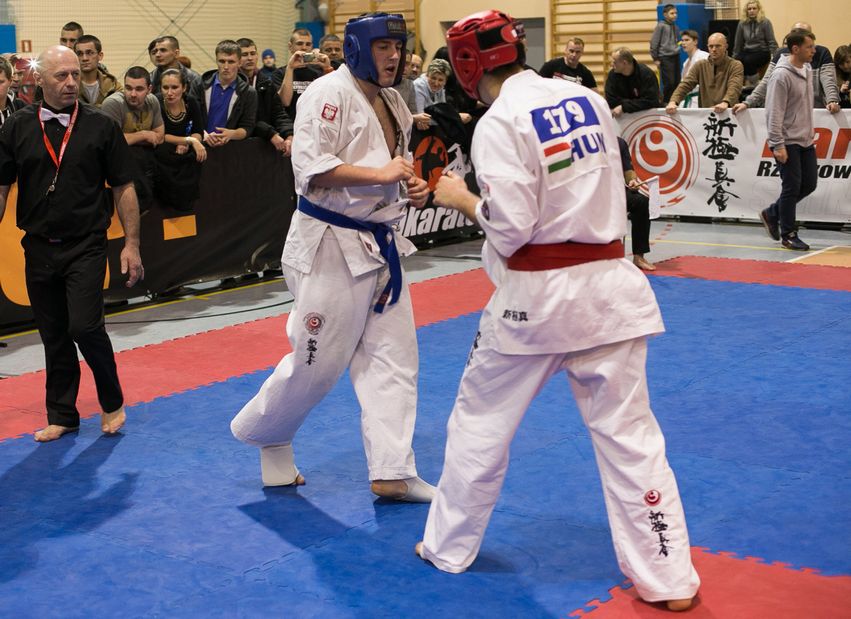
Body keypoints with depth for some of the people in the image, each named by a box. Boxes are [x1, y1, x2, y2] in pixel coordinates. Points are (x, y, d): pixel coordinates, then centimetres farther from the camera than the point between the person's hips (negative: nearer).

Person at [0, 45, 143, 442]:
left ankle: (112, 403, 10)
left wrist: (131, 244, -3)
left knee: (85, 326, -15)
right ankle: (62, 416, 25)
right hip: (39, 246, 3)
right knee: (54, 336, 10)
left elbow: (123, 188, 1)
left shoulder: (100, 127, -3)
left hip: (86, 246, -3)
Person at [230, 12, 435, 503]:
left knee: (393, 355, 5)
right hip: (331, 242, -8)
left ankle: (392, 473, 11)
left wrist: (413, 186, 5)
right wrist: (381, 174, -22)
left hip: (379, 244, 9)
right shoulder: (331, 93, -14)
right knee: (317, 361, 1)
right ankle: (263, 431, 28)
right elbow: (311, 167, -23)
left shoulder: (391, 102, 12)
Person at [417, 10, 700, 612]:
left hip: (536, 296, -5)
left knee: (480, 422, 15)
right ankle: (668, 579, 11)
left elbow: (511, 227, -16)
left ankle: (448, 549, 30)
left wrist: (461, 198, -1)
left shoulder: (500, 122, -13)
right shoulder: (588, 98, 5)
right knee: (629, 432, 8)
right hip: (609, 285, 5)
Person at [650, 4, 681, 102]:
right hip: (665, 58, -7)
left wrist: (680, 43, 6)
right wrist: (655, 58, -8)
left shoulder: (675, 27, 12)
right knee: (669, 83, -8)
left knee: (677, 82, 7)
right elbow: (654, 42, -8)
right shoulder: (661, 26, -8)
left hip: (676, 57, 7)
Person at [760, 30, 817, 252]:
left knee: (809, 184, 9)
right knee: (792, 187, -3)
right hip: (788, 142, -8)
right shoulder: (782, 75, -16)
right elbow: (774, 113, -18)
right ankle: (788, 235, 9)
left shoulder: (808, 70, 11)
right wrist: (778, 145, -20)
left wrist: (810, 131, 18)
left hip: (806, 140, 8)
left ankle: (772, 214, 26)